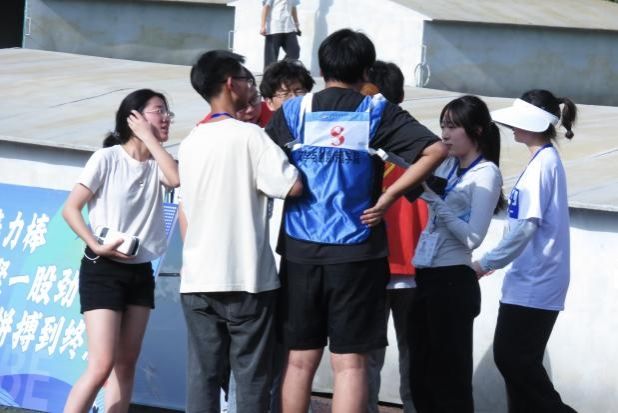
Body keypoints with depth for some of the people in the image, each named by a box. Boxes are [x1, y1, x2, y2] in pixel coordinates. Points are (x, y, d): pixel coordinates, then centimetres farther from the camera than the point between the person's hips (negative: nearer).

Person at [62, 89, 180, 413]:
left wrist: (150, 138, -9)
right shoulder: (107, 159, -8)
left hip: (140, 272, 6)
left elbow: (177, 179, -16)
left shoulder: (156, 164, 7)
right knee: (101, 366, -16)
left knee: (126, 365, 3)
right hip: (103, 271, -6)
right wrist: (97, 245, -21)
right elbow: (71, 208, -9)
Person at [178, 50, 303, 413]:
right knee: (252, 376, -1)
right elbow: (293, 186, -16)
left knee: (203, 374, 4)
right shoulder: (249, 136, -8)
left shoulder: (191, 142, 11)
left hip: (198, 278, 5)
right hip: (247, 277, -5)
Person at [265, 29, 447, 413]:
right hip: (356, 252, -2)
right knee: (350, 362, -1)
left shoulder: (294, 111, 4)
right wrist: (389, 195, -6)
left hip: (301, 251, 2)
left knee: (300, 359, 10)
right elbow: (436, 150, -10)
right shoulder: (378, 112, 0)